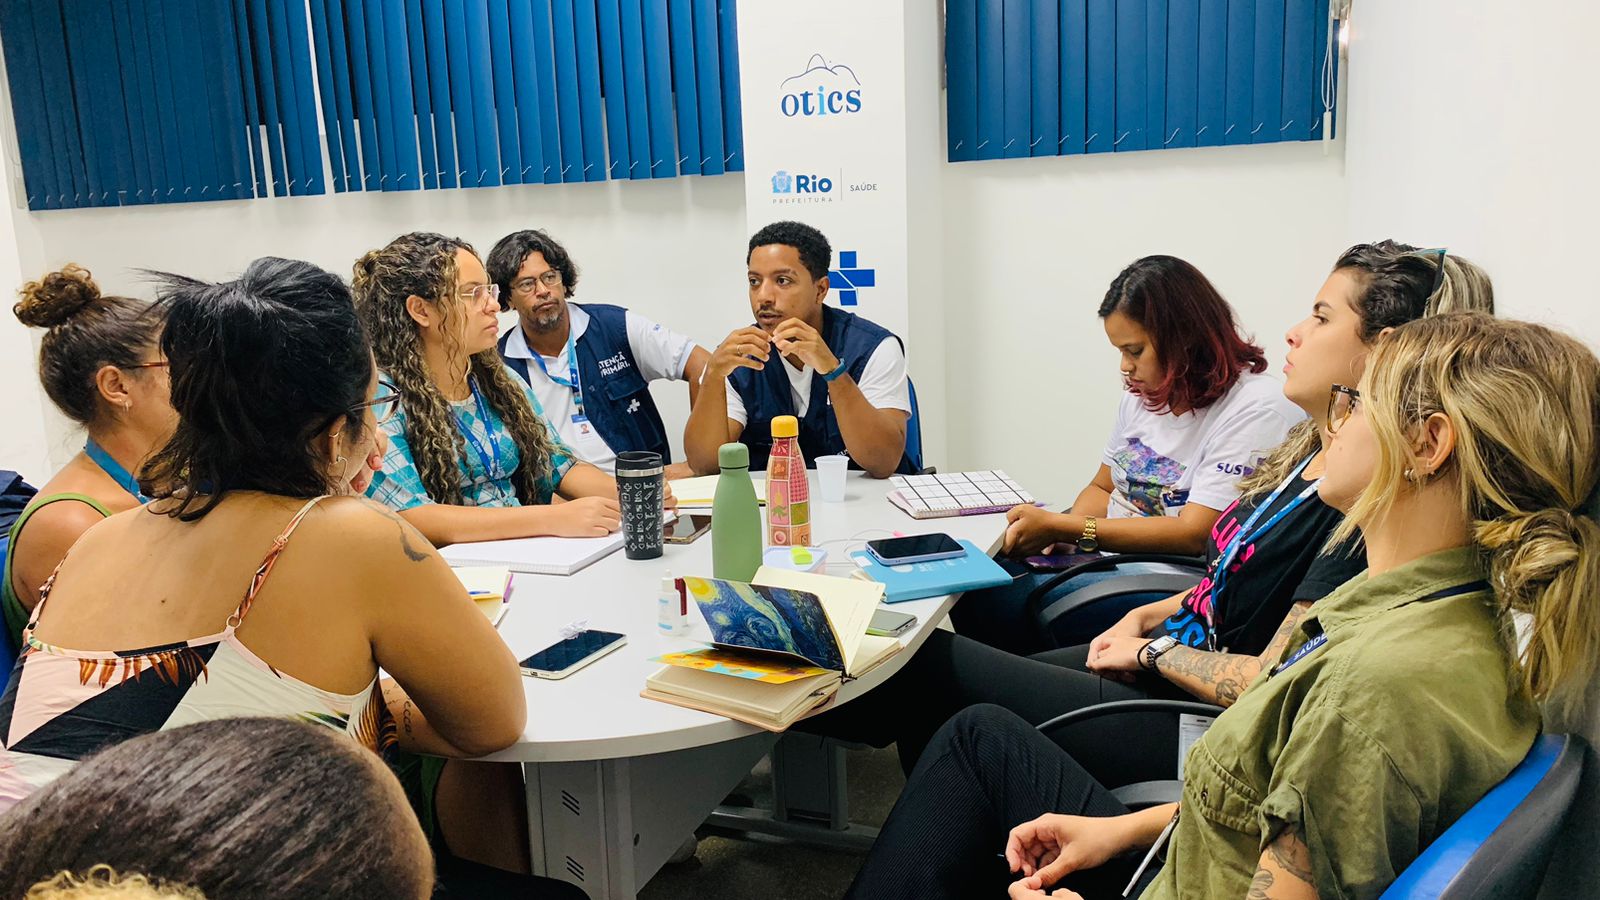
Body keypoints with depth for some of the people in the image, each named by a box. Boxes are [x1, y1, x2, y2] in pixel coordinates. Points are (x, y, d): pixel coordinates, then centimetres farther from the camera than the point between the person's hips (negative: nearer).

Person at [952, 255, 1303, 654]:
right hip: (1107, 552, 8)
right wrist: (1063, 530, -6)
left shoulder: (1256, 408, -13)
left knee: (1001, 601, -24)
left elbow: (1194, 535, -19)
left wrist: (1060, 528, -20)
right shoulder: (1143, 394, 12)